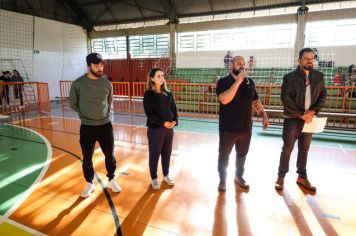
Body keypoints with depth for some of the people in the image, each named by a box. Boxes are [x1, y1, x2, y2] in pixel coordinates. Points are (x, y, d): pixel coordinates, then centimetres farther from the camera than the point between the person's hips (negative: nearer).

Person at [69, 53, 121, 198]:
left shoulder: (107, 84, -1)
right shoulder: (78, 83, -9)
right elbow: (72, 103, 3)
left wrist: (103, 114, 6)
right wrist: (85, 114, 6)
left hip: (105, 125, 2)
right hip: (87, 127, -2)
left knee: (110, 155, 12)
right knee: (87, 158, 10)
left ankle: (111, 180, 33)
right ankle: (90, 184, 32)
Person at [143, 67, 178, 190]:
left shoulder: (168, 93, 9)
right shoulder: (148, 94, -7)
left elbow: (174, 108, 9)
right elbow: (149, 113, -14)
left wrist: (175, 121, -9)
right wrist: (163, 123, -18)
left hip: (169, 128, 5)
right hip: (155, 128, -5)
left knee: (167, 153, 15)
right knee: (154, 154, 6)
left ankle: (166, 175, 33)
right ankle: (154, 178, 23)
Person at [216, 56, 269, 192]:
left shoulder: (249, 82, 5)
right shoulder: (223, 82, -10)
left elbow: (256, 101, 16)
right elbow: (224, 100, -27)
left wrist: (264, 115, 7)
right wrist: (238, 81, -26)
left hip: (246, 127, 5)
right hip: (228, 128, -4)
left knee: (242, 155, 19)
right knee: (224, 155, 9)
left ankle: (239, 176, 40)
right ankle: (222, 180, 27)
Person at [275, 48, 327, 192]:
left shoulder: (319, 76, 7)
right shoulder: (290, 77, -6)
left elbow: (323, 96, 7)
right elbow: (286, 99, -13)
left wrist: (312, 112, -10)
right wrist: (301, 114, -15)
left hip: (309, 118, 4)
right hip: (292, 119, -4)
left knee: (304, 149, 14)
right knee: (287, 149, 2)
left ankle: (302, 177, 27)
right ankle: (281, 177, 16)